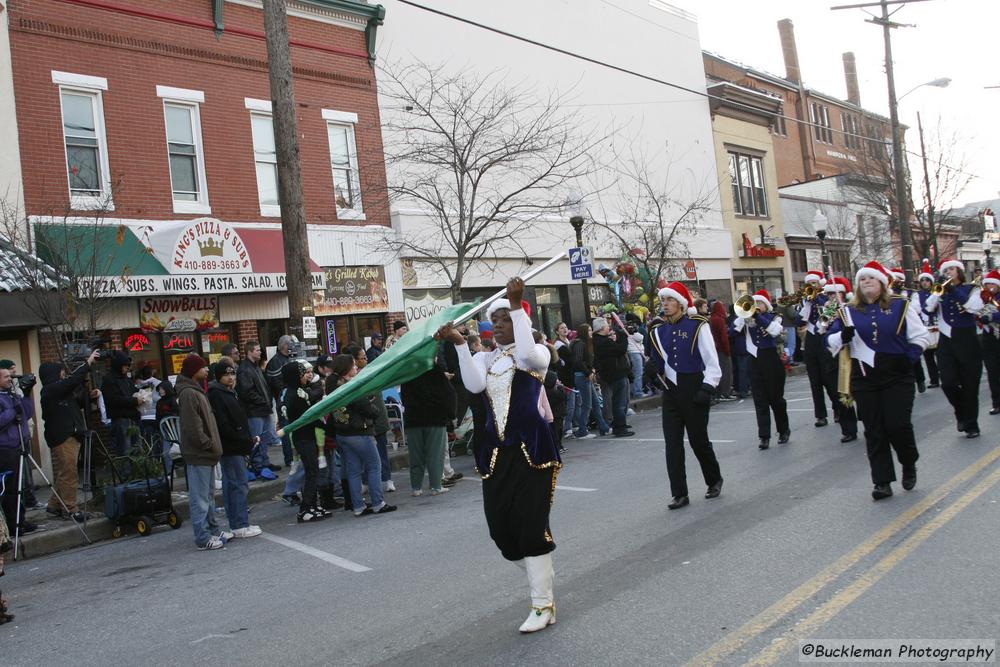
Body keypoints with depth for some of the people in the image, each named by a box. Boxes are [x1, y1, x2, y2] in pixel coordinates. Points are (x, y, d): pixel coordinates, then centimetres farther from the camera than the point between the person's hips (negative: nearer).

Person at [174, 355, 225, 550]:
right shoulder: (188, 394, -17)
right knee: (200, 498, -3)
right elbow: (193, 429, -22)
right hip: (198, 454, -10)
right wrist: (211, 445, -15)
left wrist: (213, 446, 14)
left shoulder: (197, 391, 16)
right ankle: (203, 538, 3)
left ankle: (213, 530, 29)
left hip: (206, 454, 10)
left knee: (208, 495, 18)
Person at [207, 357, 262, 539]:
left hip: (236, 448, 10)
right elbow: (223, 426, -20)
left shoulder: (229, 392, 16)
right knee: (239, 485, -6)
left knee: (231, 485, 13)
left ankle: (237, 524, 20)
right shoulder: (216, 395, -13)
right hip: (230, 448, -10)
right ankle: (240, 526, 0)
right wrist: (246, 440, -17)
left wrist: (249, 437, 8)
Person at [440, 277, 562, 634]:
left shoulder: (538, 352, 1)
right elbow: (475, 385, -10)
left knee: (531, 524, -6)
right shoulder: (483, 358, 11)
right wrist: (459, 343, -18)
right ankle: (542, 574, 32)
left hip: (530, 447, -5)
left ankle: (543, 604, 8)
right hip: (495, 452, 5)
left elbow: (526, 356, -25)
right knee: (501, 527, 6)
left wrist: (516, 304, -23)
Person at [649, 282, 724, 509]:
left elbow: (712, 362, -8)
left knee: (698, 440, 5)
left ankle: (714, 480, 31)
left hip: (693, 388, -4)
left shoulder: (698, 326, -7)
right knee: (673, 444, 0)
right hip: (670, 391, 5)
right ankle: (679, 494, 6)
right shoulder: (660, 330, 8)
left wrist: (707, 388, -15)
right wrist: (653, 365, -6)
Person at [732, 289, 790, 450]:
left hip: (771, 361, -2)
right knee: (760, 401, 1)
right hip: (755, 362, 2)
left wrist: (757, 316, -20)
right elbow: (734, 330, -6)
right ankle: (764, 436, 2)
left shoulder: (774, 318, 2)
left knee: (776, 398, 5)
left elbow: (775, 331, -19)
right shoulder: (747, 319, 9)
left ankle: (784, 430, 25)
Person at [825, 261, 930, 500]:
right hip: (864, 378, 2)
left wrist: (909, 357, -8)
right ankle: (883, 482, 9)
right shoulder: (849, 312, 6)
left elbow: (920, 336, 6)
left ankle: (909, 465, 25)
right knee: (874, 430, 2)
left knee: (898, 425, -5)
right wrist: (843, 336, -18)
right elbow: (830, 342, 3)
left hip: (897, 376, -2)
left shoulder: (900, 306, 3)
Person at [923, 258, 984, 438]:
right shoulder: (941, 292, 11)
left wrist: (954, 289, -13)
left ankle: (971, 424, 16)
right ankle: (962, 413, 19)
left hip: (967, 342, -2)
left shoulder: (971, 289, 4)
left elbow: (975, 307, -15)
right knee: (948, 383, -9)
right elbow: (927, 308, -4)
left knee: (970, 385, 2)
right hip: (946, 342, 2)